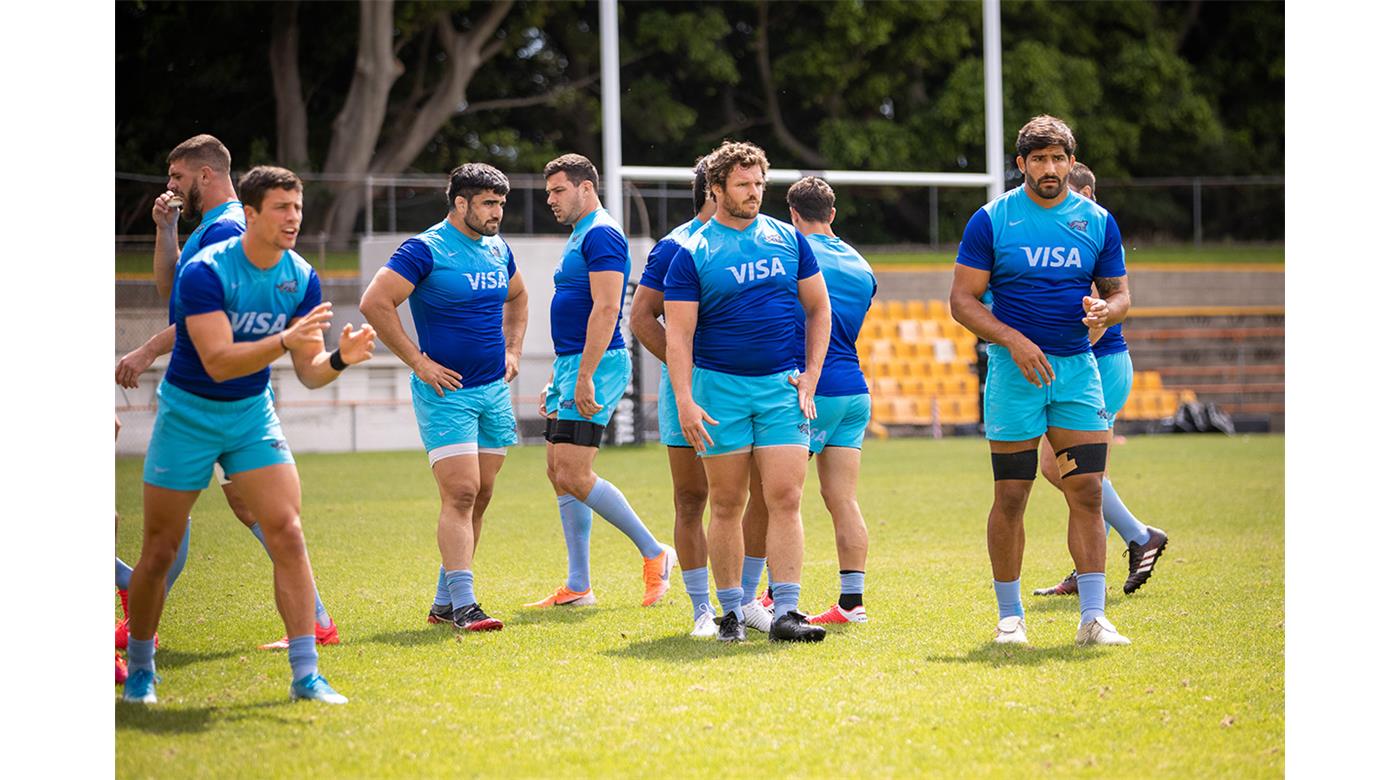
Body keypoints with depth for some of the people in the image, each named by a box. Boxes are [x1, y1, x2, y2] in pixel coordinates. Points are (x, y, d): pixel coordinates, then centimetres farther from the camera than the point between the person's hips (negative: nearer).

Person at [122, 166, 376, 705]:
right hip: (188, 413, -4)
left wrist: (340, 359, -25)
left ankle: (305, 674, -10)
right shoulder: (205, 271, -21)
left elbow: (309, 372, -3)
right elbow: (218, 362, -29)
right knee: (160, 550, 2)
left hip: (253, 413, 4)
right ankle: (139, 669, 23)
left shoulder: (302, 279, -5)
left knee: (287, 533, -12)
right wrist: (286, 341, -40)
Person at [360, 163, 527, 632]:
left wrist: (513, 350, 18)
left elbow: (516, 298, 32)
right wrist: (417, 361, -16)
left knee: (480, 496, 8)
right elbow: (375, 302, -18)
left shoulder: (498, 250, 11)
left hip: (495, 391, 7)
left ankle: (444, 602, 15)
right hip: (446, 391, -7)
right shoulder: (425, 251, -12)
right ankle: (463, 604, -14)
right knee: (460, 493, -14)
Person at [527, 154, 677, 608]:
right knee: (559, 473, 8)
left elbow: (605, 309, -22)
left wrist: (584, 378, -25)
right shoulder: (579, 238, 20)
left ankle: (654, 554, -2)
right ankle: (577, 588, 11)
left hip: (596, 365, -11)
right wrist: (556, 381, 25)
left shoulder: (601, 236, -13)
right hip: (571, 366, 11)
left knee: (574, 476, -14)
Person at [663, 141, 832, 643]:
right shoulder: (693, 253, -2)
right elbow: (678, 333, -5)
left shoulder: (789, 240, 7)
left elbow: (818, 308, 14)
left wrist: (811, 374, 5)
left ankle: (785, 612, -8)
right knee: (726, 505, 3)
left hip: (782, 387, 2)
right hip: (720, 388, -2)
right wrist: (685, 402, -14)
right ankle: (731, 611, 11)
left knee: (785, 499, -7)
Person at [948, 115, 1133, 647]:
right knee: (1010, 498, 0)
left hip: (1078, 368, 3)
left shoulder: (1097, 222, 7)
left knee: (1087, 492, -4)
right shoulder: (992, 221, -2)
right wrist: (1013, 340, -16)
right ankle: (1010, 616, 11)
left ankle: (1092, 617, -1)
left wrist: (1105, 310, -11)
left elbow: (1119, 292, 14)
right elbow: (962, 299, -3)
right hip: (1015, 369, -2)